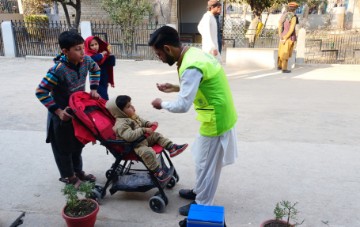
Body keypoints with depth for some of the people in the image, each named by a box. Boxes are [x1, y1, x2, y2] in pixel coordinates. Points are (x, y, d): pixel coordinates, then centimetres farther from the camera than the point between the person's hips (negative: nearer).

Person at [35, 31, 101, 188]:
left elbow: (95, 69, 12)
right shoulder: (58, 70, -32)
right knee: (64, 147, 12)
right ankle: (68, 176, 32)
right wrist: (58, 111, -26)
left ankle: (78, 172, 42)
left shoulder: (86, 61, -13)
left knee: (78, 144, 22)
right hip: (62, 114, -6)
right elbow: (40, 92, -26)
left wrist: (94, 89, 2)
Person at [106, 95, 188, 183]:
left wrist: (148, 123, 3)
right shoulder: (121, 124, -26)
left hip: (143, 139, 10)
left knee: (156, 135, 12)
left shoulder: (131, 116, 3)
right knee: (148, 152, -32)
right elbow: (129, 136, -40)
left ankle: (172, 147, 10)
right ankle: (157, 172, -18)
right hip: (133, 146, -10)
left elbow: (140, 121, 23)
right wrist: (144, 130, -32)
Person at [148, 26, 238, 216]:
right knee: (204, 161, 24)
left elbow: (182, 106, -27)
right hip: (218, 116, 10)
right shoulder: (194, 53, 4)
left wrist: (162, 104, -9)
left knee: (206, 164, 7)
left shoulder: (191, 67, -27)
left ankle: (202, 205, 25)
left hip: (215, 120, -10)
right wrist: (176, 88, 11)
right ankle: (199, 192, 43)